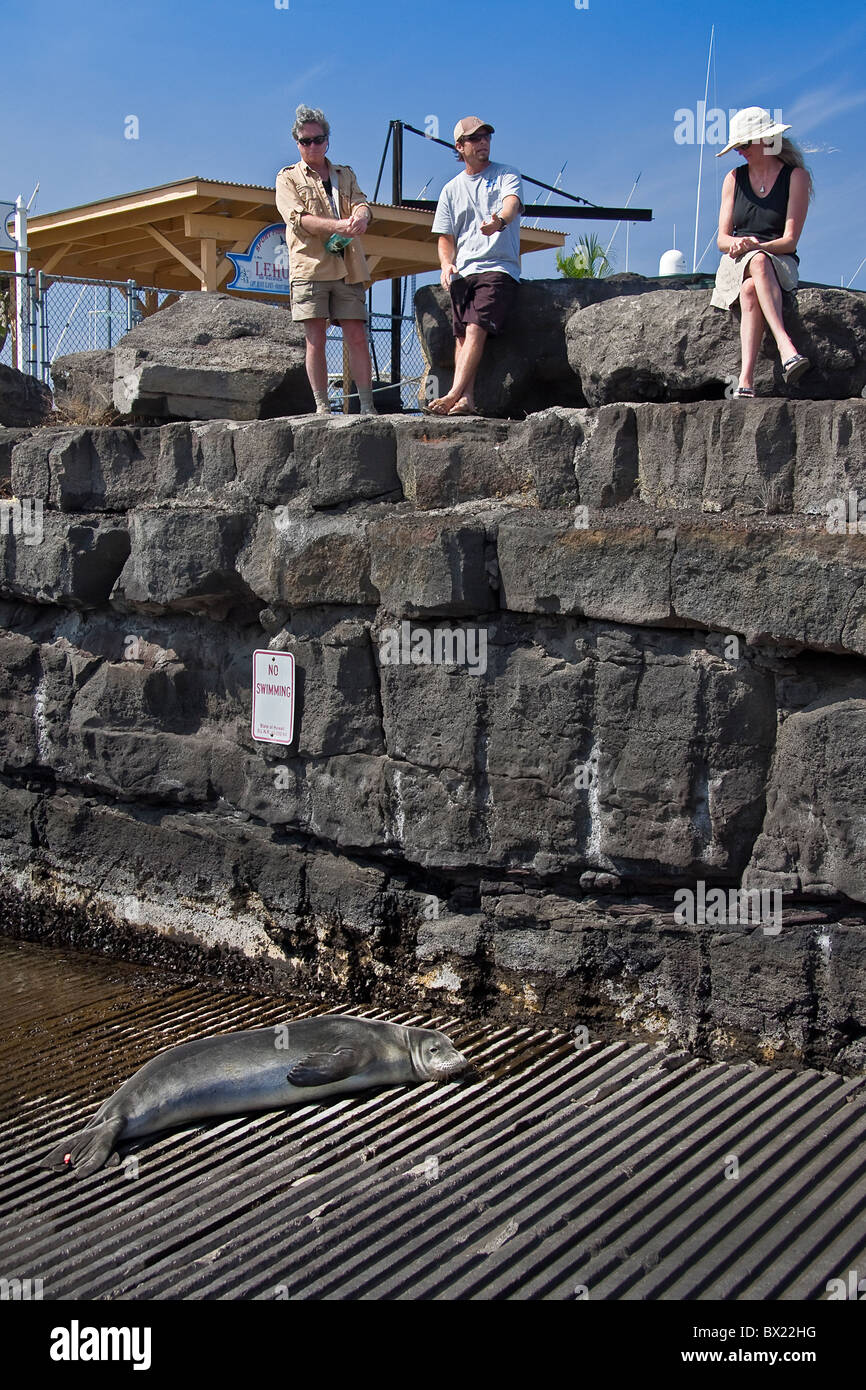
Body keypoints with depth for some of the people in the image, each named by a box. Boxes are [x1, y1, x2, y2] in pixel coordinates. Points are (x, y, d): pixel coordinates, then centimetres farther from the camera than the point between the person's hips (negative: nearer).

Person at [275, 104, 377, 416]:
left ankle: (367, 406, -3)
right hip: (310, 265, -2)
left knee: (357, 337, -3)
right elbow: (298, 218, -5)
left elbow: (360, 202, 5)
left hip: (347, 268, 2)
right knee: (315, 340, -5)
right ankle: (322, 407, -2)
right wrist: (337, 225, -20)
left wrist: (360, 216, -21)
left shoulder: (345, 174, 22)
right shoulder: (288, 177, 11)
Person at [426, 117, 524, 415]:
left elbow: (512, 203, -12)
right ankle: (466, 399, -20)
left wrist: (500, 220, -37)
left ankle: (454, 395, -32)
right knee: (461, 334, -12)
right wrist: (446, 264, -3)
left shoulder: (507, 175, 10)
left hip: (499, 268, -4)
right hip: (462, 271, 4)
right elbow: (446, 237, 20)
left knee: (475, 328, -22)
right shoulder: (451, 190, 20)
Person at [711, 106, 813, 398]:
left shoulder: (796, 176, 2)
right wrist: (742, 244, -17)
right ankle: (786, 349, -54)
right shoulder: (734, 179, 12)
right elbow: (722, 239, 6)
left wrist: (756, 245, -24)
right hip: (736, 264, 2)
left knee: (751, 290, -38)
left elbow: (789, 240, -6)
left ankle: (746, 379, -53)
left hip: (780, 265, -2)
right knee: (758, 263, -36)